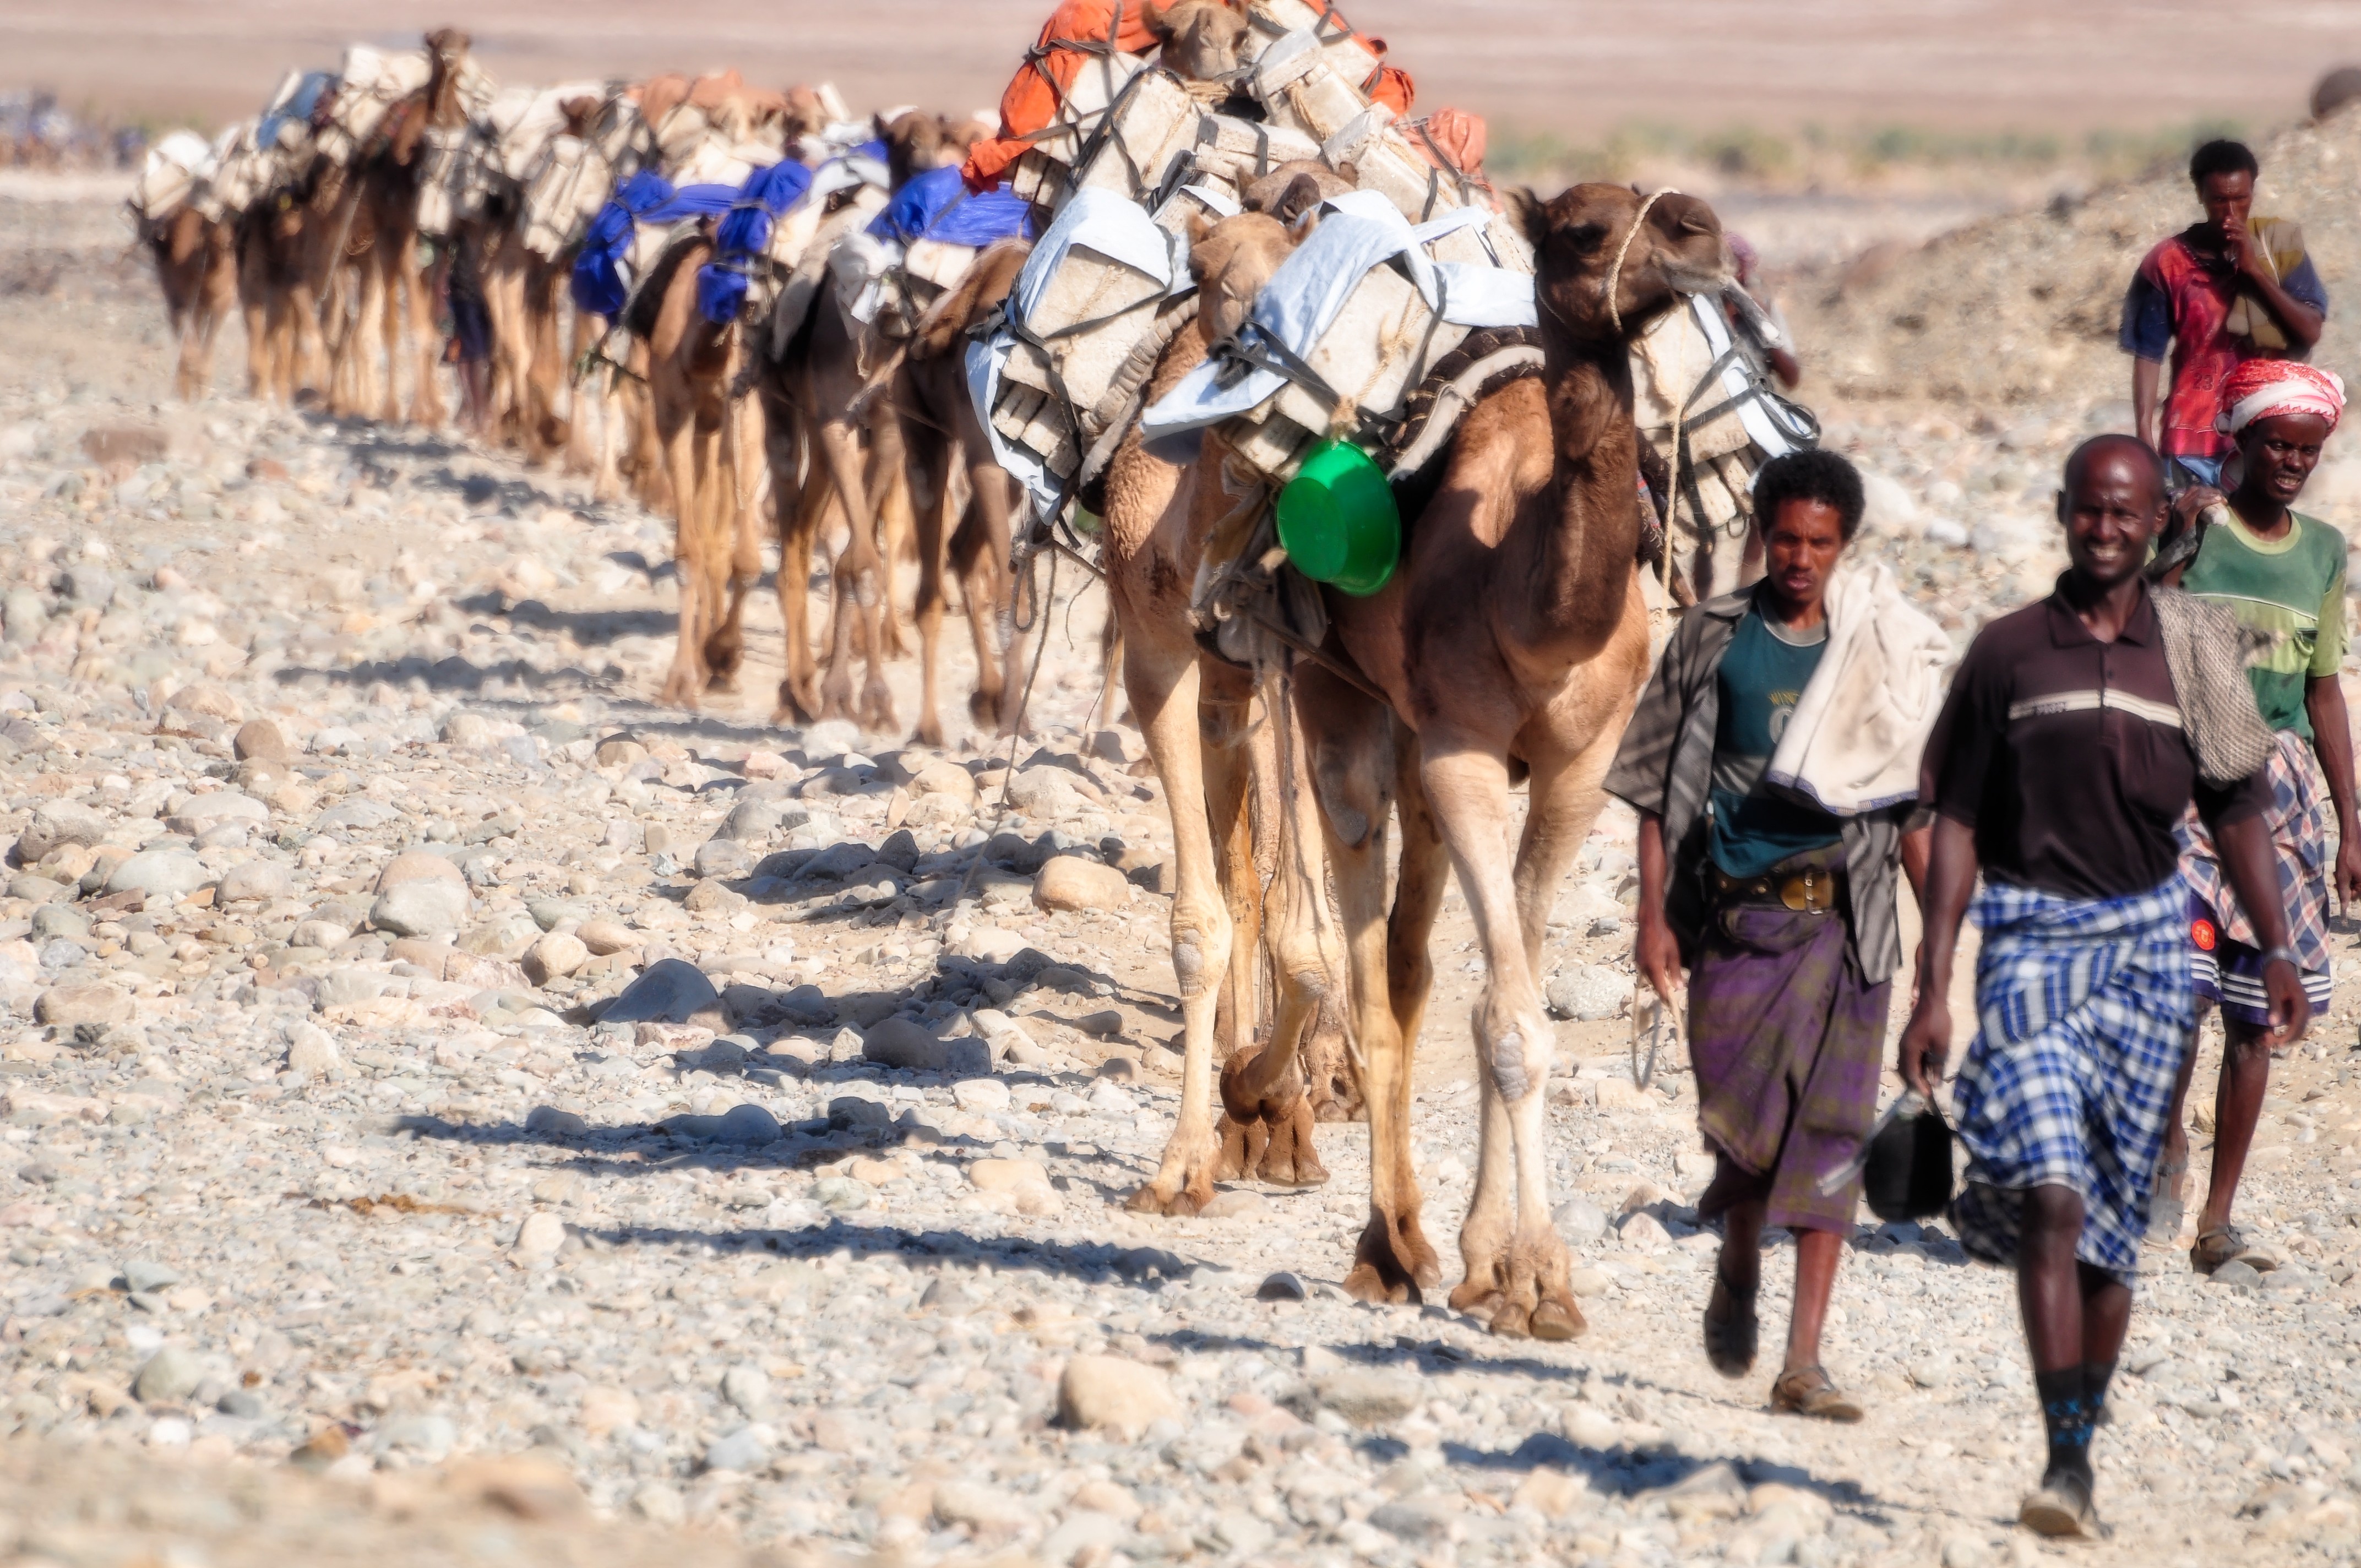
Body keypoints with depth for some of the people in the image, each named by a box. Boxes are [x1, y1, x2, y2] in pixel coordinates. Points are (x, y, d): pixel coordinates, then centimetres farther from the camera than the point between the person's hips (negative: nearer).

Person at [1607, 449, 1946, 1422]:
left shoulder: (1885, 651, 6)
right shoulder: (1715, 638, 4)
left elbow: (1912, 802, 9)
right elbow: (1660, 787, 6)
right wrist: (1653, 915, 0)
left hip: (1840, 914, 0)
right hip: (1735, 914, 0)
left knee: (1828, 1128, -6)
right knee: (1741, 1115, -2)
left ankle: (1804, 1361, -4)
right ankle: (1738, 1274, 32)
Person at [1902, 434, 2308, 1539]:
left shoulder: (2190, 646, 5)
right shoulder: (2007, 652, 2)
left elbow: (2236, 807, 11)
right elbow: (1955, 823, 3)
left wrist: (2276, 949, 4)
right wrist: (1932, 989, -1)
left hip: (2149, 938, 2)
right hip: (2030, 933, -2)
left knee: (2114, 1220, 5)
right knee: (2047, 1191, -17)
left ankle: (2086, 1443, 19)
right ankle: (2063, 1462, -20)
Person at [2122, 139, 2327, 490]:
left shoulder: (2279, 247, 3)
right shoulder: (2168, 261, -1)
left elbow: (2311, 332, -4)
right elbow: (2148, 355, 0)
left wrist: (2256, 270, -13)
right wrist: (2145, 438, -9)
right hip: (2192, 446, -1)